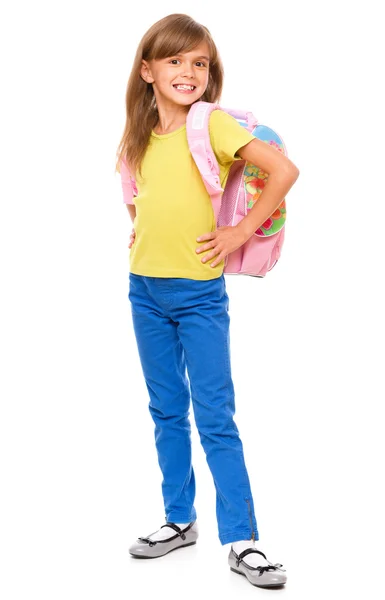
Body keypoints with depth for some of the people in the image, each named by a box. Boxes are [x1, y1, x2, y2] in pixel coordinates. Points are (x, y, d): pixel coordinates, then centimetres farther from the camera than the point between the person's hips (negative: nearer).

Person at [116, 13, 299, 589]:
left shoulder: (213, 124, -10)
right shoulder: (140, 136, 7)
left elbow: (284, 170, -17)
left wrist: (242, 231, -14)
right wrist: (141, 228, 8)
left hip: (199, 292, -5)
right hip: (145, 289, 6)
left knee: (215, 417, -4)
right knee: (167, 412, 14)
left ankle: (242, 541, 4)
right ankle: (179, 521, 27)